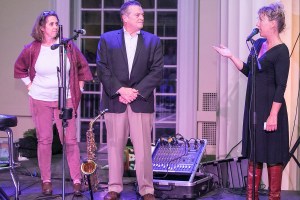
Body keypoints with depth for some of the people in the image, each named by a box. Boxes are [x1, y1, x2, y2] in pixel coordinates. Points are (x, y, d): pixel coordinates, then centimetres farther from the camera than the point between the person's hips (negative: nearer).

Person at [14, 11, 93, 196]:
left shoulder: (68, 46, -3)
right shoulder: (32, 49, -3)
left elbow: (83, 67, 8)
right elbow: (20, 68, 14)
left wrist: (78, 90, 5)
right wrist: (30, 85, 6)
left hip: (65, 100, 0)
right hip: (40, 100, 0)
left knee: (70, 140, -4)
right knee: (44, 140, 4)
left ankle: (77, 181, 2)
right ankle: (46, 181, 13)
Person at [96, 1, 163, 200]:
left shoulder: (153, 41, 7)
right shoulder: (107, 39, 6)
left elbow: (157, 72, -1)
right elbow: (103, 69, -1)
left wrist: (136, 91, -11)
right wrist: (120, 90, -12)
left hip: (141, 101, 0)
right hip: (114, 100, 0)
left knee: (143, 148, -1)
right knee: (115, 146, 6)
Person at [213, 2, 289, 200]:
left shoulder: (281, 51, -15)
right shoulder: (259, 44, 9)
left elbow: (281, 87, -17)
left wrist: (273, 115, -21)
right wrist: (231, 56, 9)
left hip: (269, 108, -8)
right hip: (253, 106, 9)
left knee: (272, 156, 1)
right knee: (254, 153, 12)